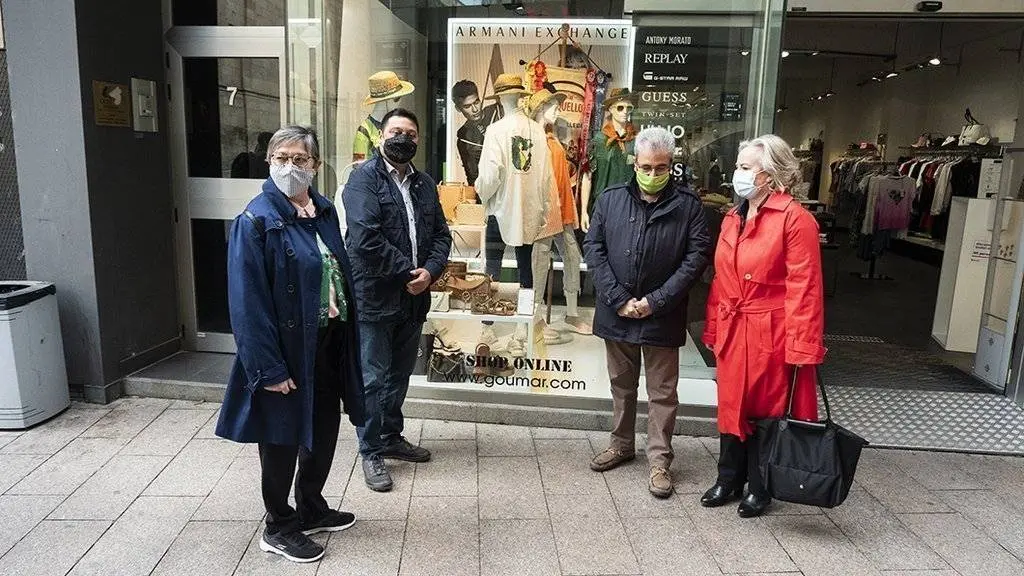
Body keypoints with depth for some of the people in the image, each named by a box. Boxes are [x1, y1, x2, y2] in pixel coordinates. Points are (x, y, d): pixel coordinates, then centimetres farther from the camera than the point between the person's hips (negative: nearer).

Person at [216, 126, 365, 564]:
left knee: (324, 430, 18)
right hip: (288, 349, -7)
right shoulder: (256, 221, -14)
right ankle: (278, 528, 28)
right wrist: (269, 367, -21)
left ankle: (312, 509, 39)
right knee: (283, 437, 8)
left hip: (330, 343, 7)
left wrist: (348, 339, 9)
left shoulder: (325, 211, 6)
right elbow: (247, 301, -18)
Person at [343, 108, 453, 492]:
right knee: (374, 378, 3)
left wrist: (429, 271, -8)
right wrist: (408, 270, -15)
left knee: (400, 374, 19)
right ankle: (371, 452, 18)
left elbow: (441, 234, 10)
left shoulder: (425, 184, 12)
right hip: (375, 297, -6)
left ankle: (391, 437, 36)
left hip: (413, 297, 6)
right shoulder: (364, 178, -8)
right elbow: (365, 238, -19)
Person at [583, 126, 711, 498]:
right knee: (621, 384, 18)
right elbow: (593, 248, -1)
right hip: (616, 312, 3)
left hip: (662, 317, -2)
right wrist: (618, 299, -10)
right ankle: (621, 444, 35)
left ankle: (659, 460, 20)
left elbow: (697, 256, -8)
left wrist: (655, 301, -14)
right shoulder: (610, 199, 1)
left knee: (662, 391, 7)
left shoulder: (687, 206, -5)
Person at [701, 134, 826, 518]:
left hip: (771, 334, -6)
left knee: (767, 410, 9)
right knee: (732, 406, 15)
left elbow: (804, 289, -15)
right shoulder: (732, 218, 10)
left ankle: (759, 488, 27)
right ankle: (729, 480, 32)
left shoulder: (795, 219, -12)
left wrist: (802, 346, -17)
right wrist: (713, 329, 9)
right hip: (732, 331, 6)